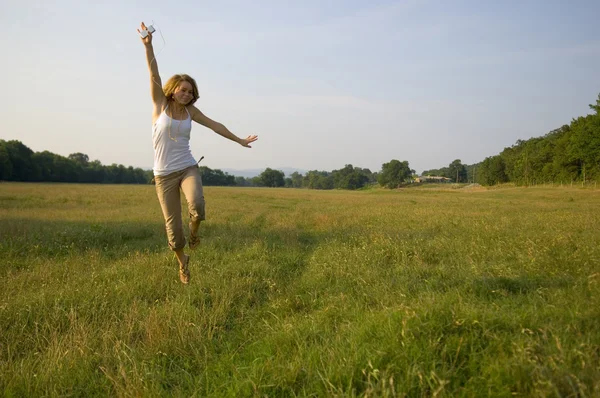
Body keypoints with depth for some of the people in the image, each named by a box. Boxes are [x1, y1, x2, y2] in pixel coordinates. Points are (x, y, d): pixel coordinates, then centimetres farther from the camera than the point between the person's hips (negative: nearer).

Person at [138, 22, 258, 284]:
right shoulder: (160, 104, -2)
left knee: (197, 205, -29)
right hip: (164, 174, -1)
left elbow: (214, 125, 12)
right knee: (172, 225, 0)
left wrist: (239, 140, 16)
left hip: (188, 168, 2)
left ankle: (194, 231, 7)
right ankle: (182, 261, 28)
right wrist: (148, 46, -25)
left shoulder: (190, 110, 5)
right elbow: (154, 75, -14)